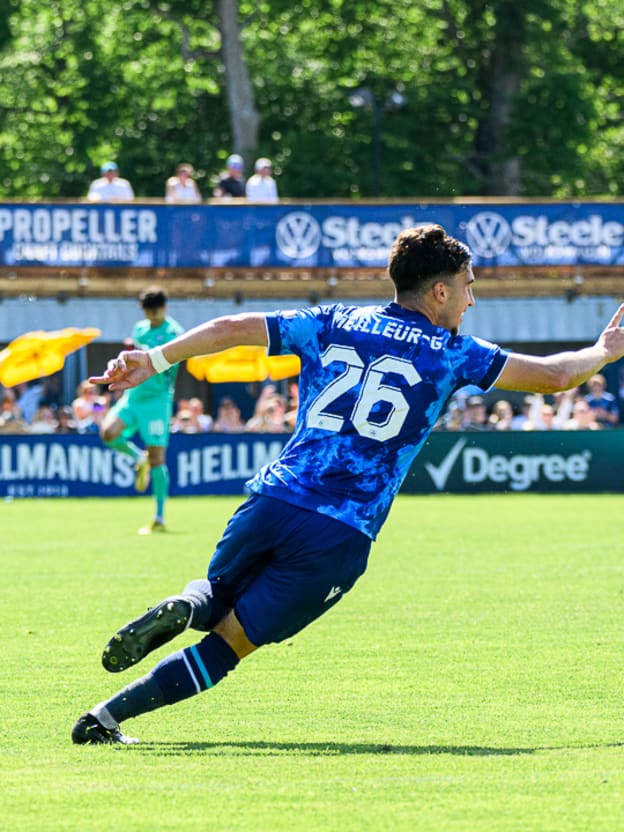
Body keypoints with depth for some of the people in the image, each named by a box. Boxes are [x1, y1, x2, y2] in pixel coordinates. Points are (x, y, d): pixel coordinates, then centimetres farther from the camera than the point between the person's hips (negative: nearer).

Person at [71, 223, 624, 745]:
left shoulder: (335, 323, 16)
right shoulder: (451, 354, 8)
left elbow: (232, 329, 10)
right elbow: (555, 375, 11)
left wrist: (156, 360, 15)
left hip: (273, 502, 3)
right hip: (341, 537, -3)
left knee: (216, 596, 27)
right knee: (229, 643, 2)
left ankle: (184, 607, -11)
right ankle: (106, 718, -16)